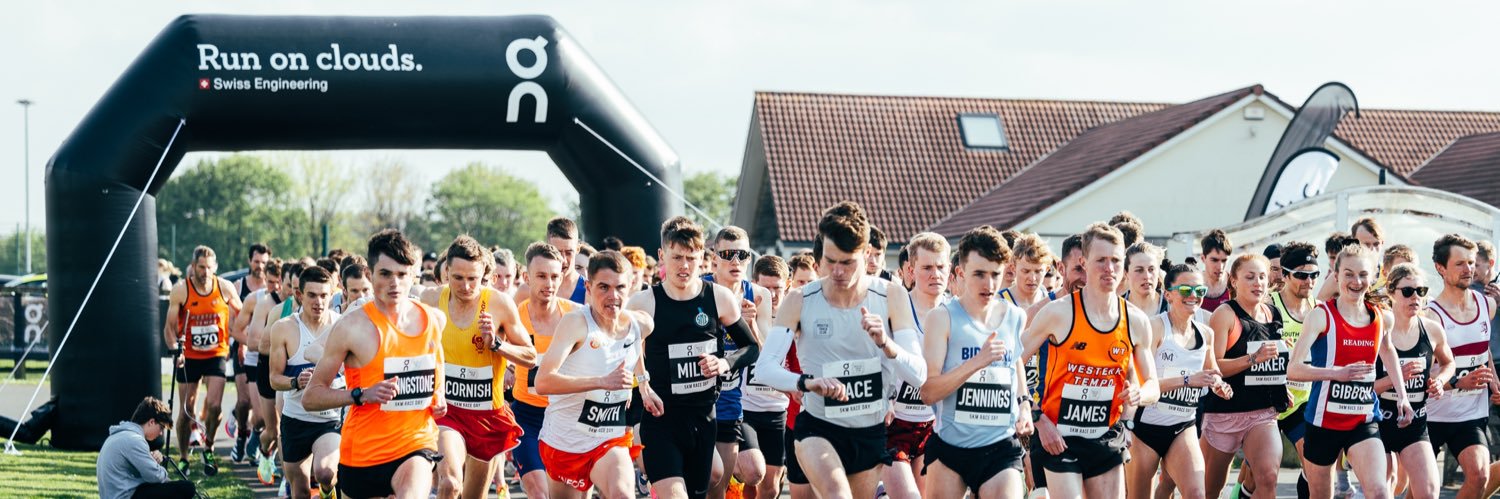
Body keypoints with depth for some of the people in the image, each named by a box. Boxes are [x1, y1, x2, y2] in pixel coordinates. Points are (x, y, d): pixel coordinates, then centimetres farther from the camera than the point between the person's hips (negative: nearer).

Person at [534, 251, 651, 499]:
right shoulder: (576, 322, -18)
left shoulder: (642, 325, -3)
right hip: (564, 439, -2)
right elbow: (543, 382, -31)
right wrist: (603, 381, -36)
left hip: (612, 439, 2)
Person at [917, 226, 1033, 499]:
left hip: (1001, 448, 2)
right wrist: (977, 362, -23)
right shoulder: (943, 317, -7)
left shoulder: (1016, 317, 5)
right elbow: (928, 391, -15)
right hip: (949, 448, -2)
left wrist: (1024, 403, 11)